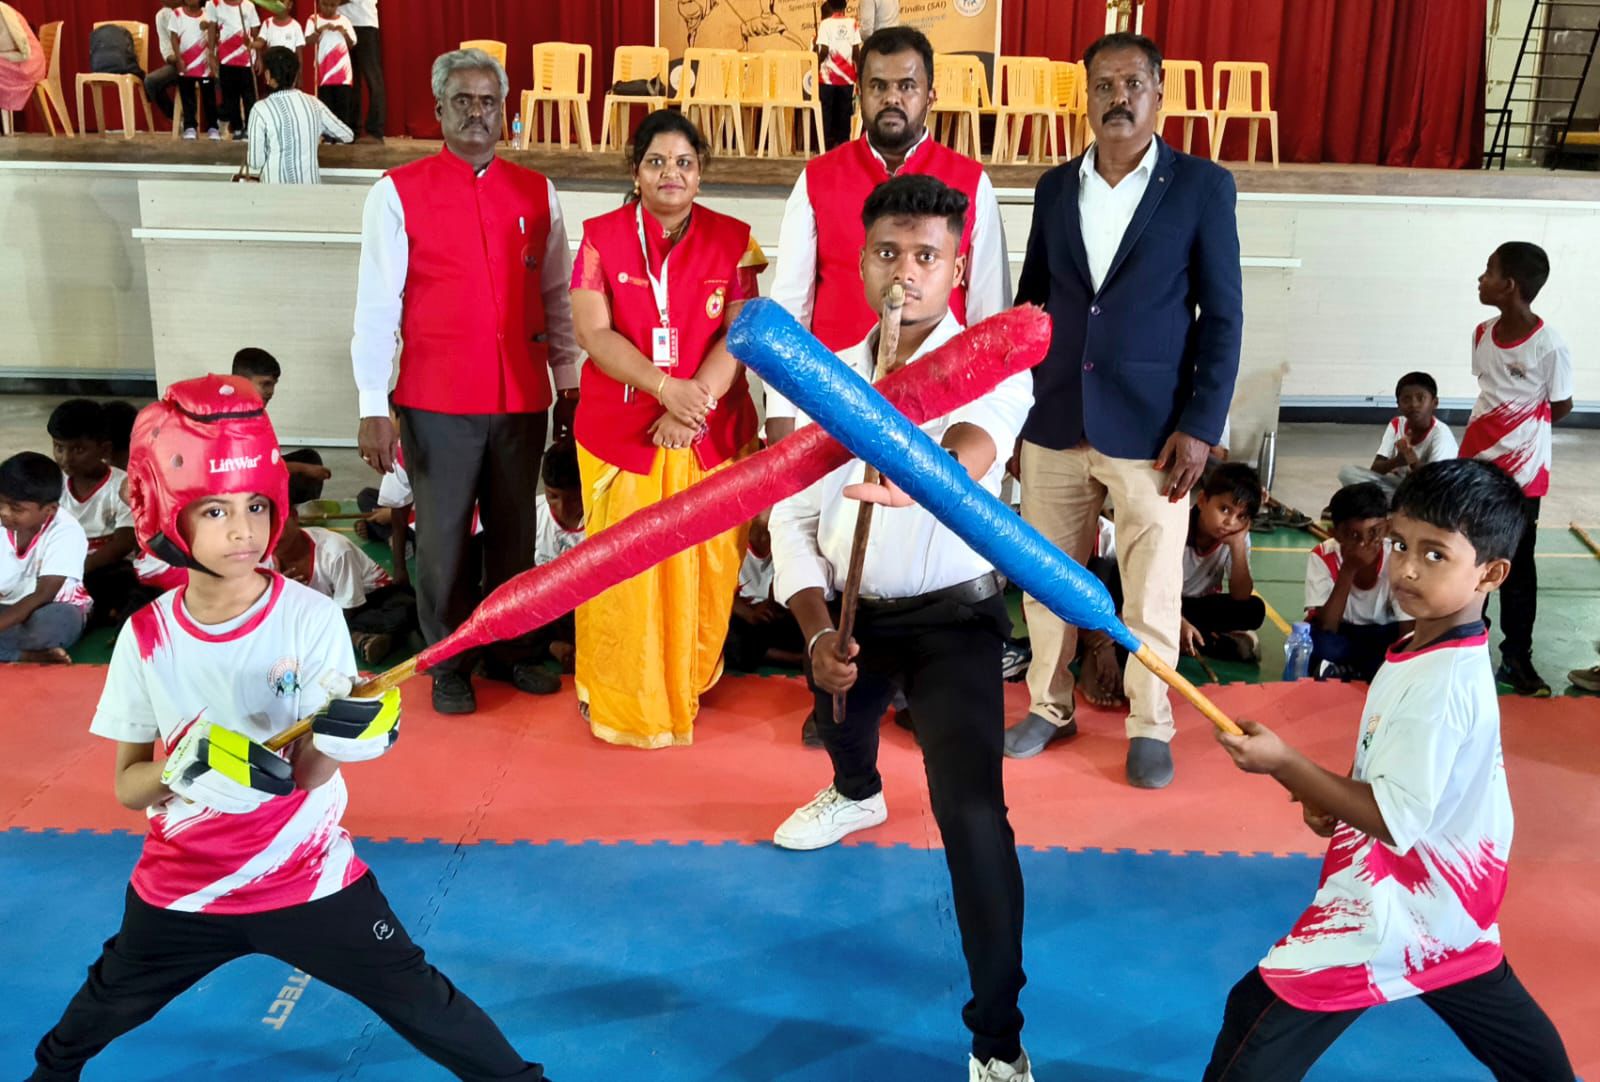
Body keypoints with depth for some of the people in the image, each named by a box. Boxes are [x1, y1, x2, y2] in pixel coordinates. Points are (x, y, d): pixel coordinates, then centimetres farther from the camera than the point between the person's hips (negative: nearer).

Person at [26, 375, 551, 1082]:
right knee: (108, 1004, 25)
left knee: (416, 999, -1)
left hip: (306, 877, -3)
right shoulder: (147, 637, -10)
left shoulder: (312, 619, -17)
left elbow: (307, 776, -19)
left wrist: (336, 737, -41)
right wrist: (185, 768, -26)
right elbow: (126, 786, -5)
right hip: (180, 883, 3)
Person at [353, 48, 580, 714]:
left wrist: (568, 384, 8)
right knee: (443, 536, 6)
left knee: (515, 531, 12)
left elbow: (556, 295, 11)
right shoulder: (397, 192, -2)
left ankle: (506, 650, 28)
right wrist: (373, 406, -8)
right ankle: (447, 665, 21)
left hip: (522, 397, 3)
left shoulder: (536, 192, 8)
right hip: (436, 400, -3)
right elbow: (377, 303, -4)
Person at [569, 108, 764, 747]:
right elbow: (593, 334, -9)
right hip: (620, 429, -1)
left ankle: (689, 682, 28)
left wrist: (696, 406, -18)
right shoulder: (602, 237, 1)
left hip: (711, 432, 1)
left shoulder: (731, 240, 3)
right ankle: (614, 695, 20)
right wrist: (667, 388, -21)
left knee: (703, 564, 8)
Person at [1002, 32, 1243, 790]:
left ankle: (1150, 726, 22)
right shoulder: (1055, 187, 9)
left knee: (1152, 589, 6)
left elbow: (1222, 316, -3)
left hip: (1150, 427, -3)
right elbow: (1030, 303, 12)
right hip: (1054, 423, 3)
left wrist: (1201, 426, -10)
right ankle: (1050, 707, 29)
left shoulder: (1203, 186, -2)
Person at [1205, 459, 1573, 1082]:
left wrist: (1284, 765, -30)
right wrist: (1332, 797, 2)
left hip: (1394, 907, -10)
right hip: (1449, 895, 10)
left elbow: (1394, 820, -27)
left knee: (1257, 1013, -8)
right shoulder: (1447, 653, 4)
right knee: (1510, 1030, 30)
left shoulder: (1439, 684, -26)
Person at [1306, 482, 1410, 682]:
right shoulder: (1322, 557, -22)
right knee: (1316, 642, -34)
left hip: (1383, 637, 1)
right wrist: (1348, 570, -37)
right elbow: (1325, 629, -30)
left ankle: (1341, 671, -12)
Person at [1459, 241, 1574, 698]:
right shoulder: (1483, 333, 0)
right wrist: (1487, 432, 4)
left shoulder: (1550, 346, -19)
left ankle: (1516, 659, 15)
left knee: (1516, 566, 4)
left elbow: (1560, 408, -8)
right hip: (1477, 465, 6)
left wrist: (1519, 427, -2)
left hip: (1521, 473, -5)